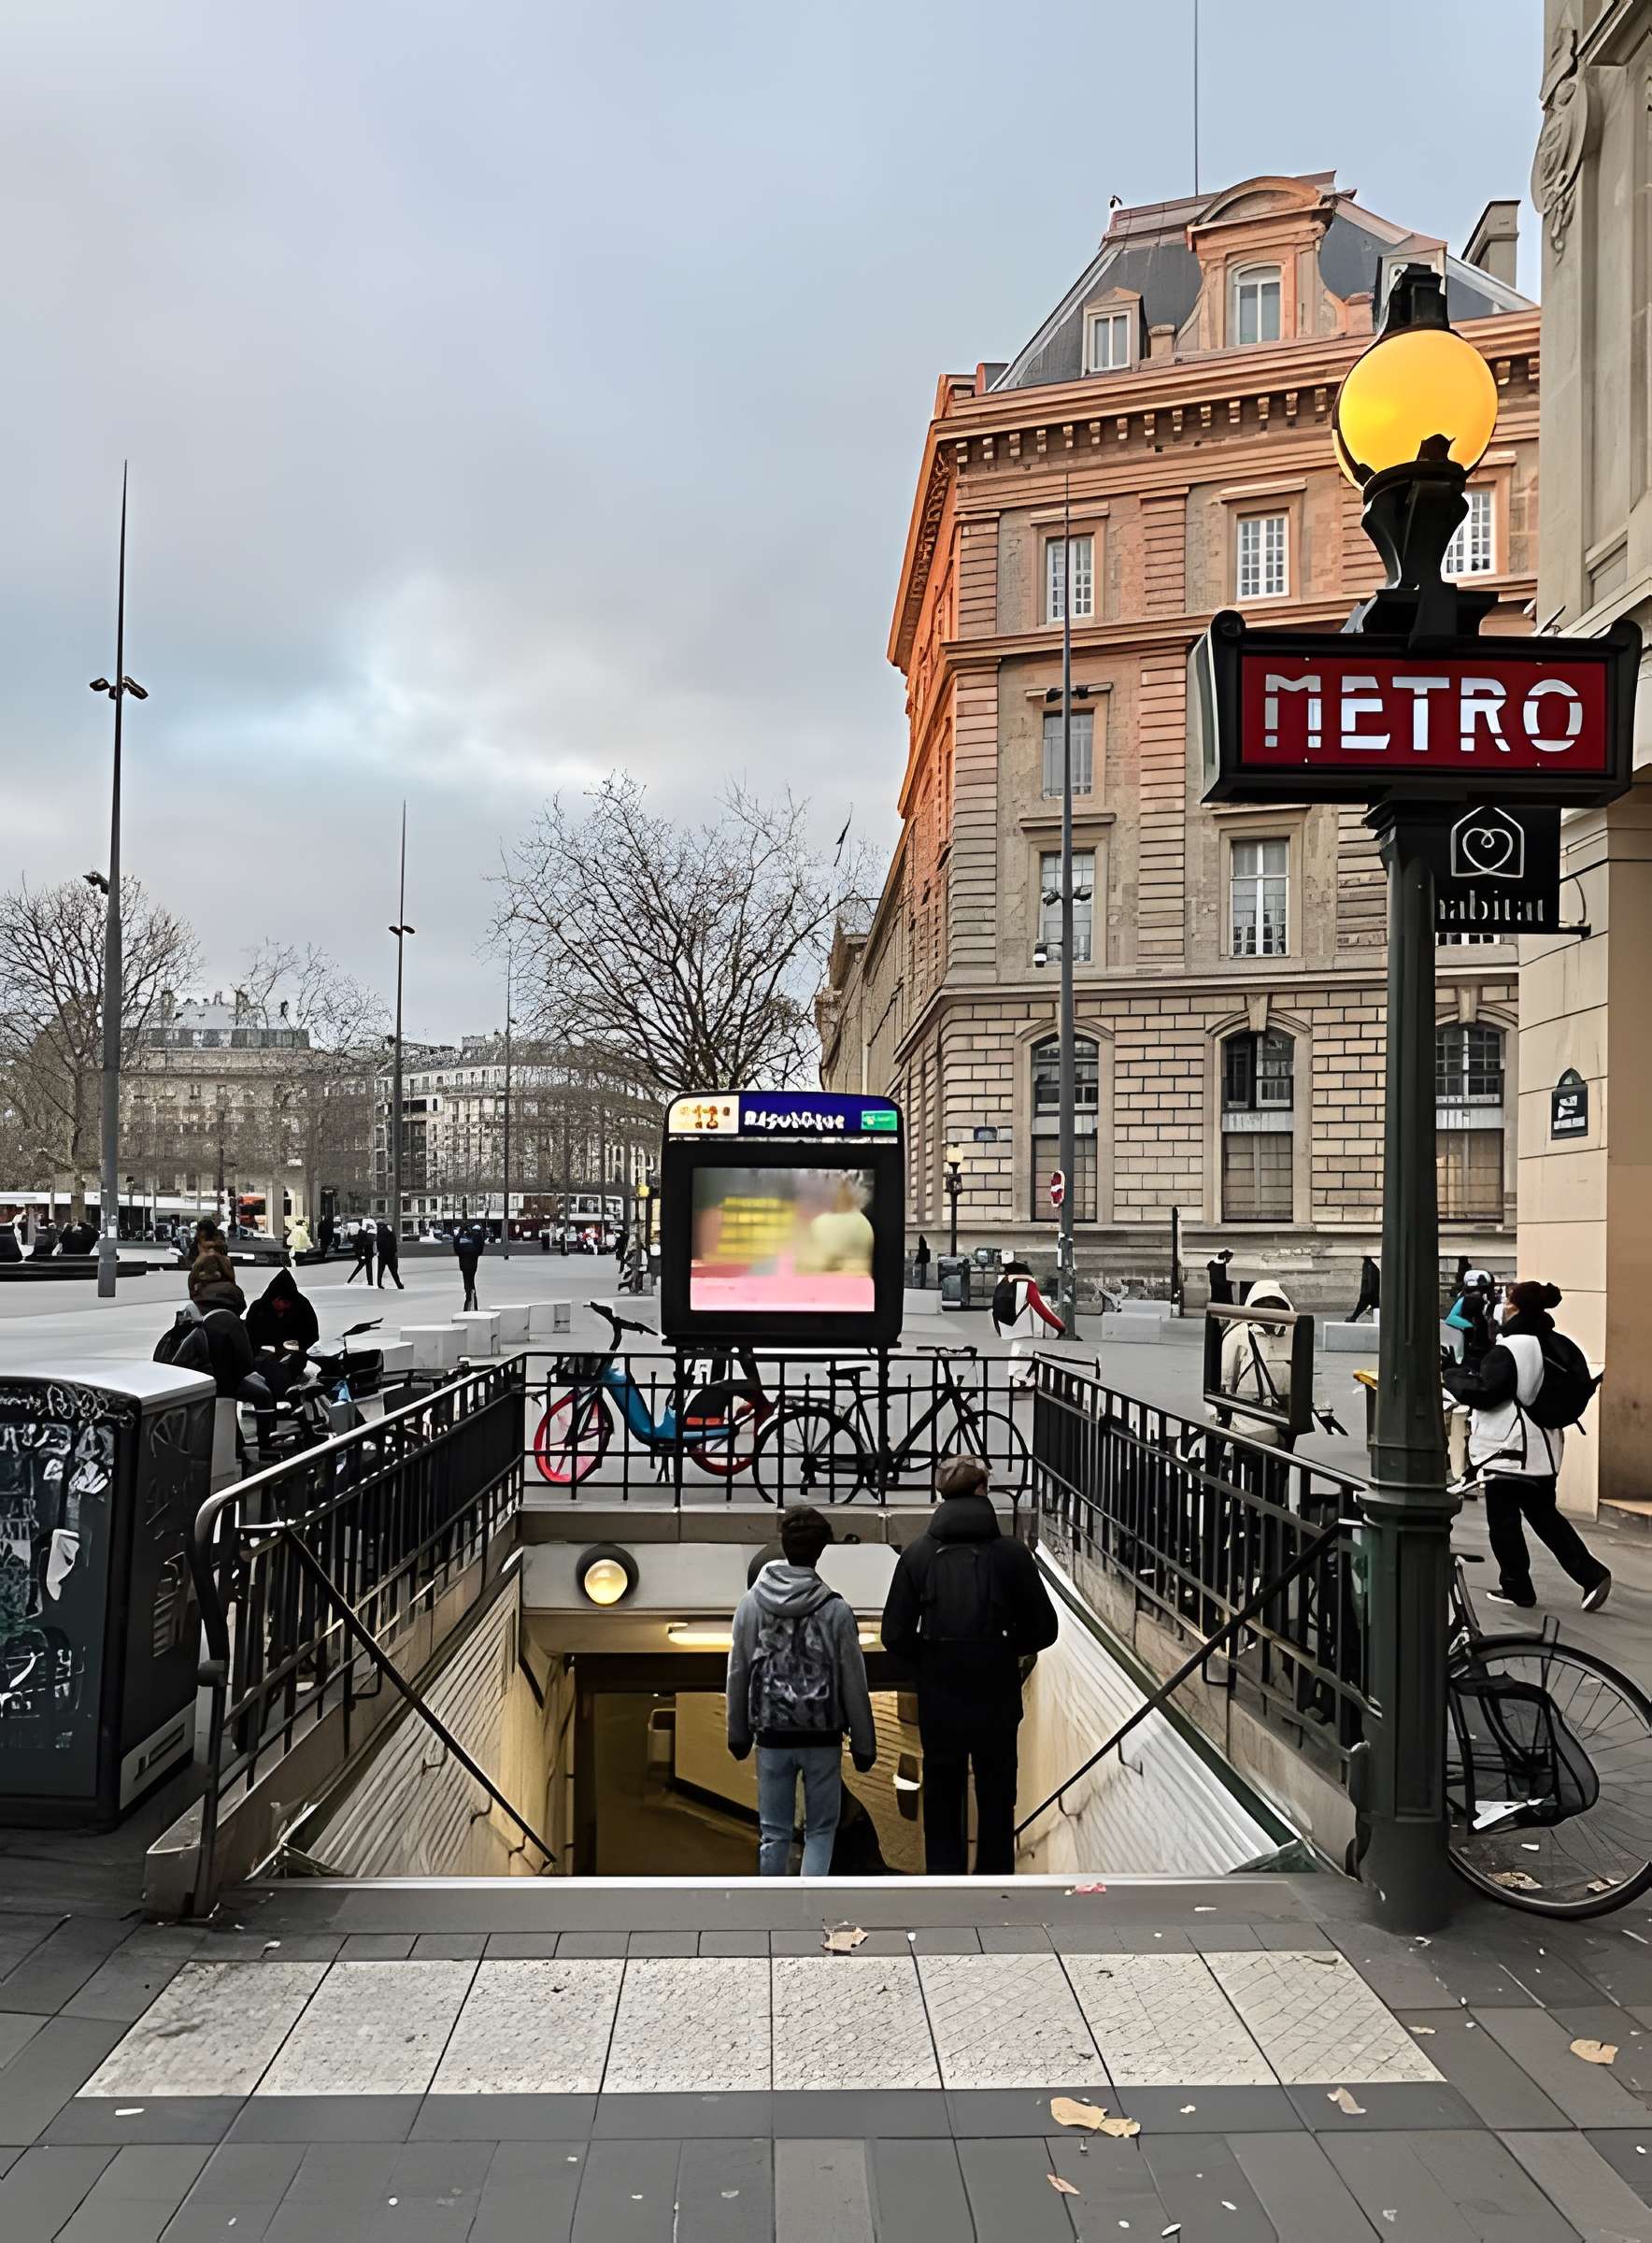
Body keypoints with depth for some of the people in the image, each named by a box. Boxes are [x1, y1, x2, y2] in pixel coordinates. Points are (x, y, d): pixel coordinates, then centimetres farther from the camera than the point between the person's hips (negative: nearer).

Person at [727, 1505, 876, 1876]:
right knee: (820, 1829, 11)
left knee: (774, 1832, 13)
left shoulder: (751, 1604, -4)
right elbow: (854, 1684, -6)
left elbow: (738, 1675, 3)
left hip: (772, 1736, 2)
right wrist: (864, 1745, 4)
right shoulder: (835, 1610, -11)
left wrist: (738, 1734, 14)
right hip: (822, 1737, -2)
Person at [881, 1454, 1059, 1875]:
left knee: (941, 1798, 14)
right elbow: (1043, 1630, -3)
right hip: (997, 1697, 0)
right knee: (996, 1799, 16)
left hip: (938, 1698, 1)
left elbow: (896, 1636, -6)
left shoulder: (918, 1553, -6)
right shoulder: (1012, 1553, -8)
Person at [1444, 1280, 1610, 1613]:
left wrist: (1452, 1374, -7)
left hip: (1510, 1450, -8)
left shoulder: (1509, 1349, -19)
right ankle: (1592, 1575, 12)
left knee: (1503, 1520, 5)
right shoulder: (1558, 1345, 6)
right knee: (1544, 1515, 19)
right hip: (1545, 1447, 8)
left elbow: (1483, 1391, -22)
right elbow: (1581, 1388, 12)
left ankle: (1516, 1588, 12)